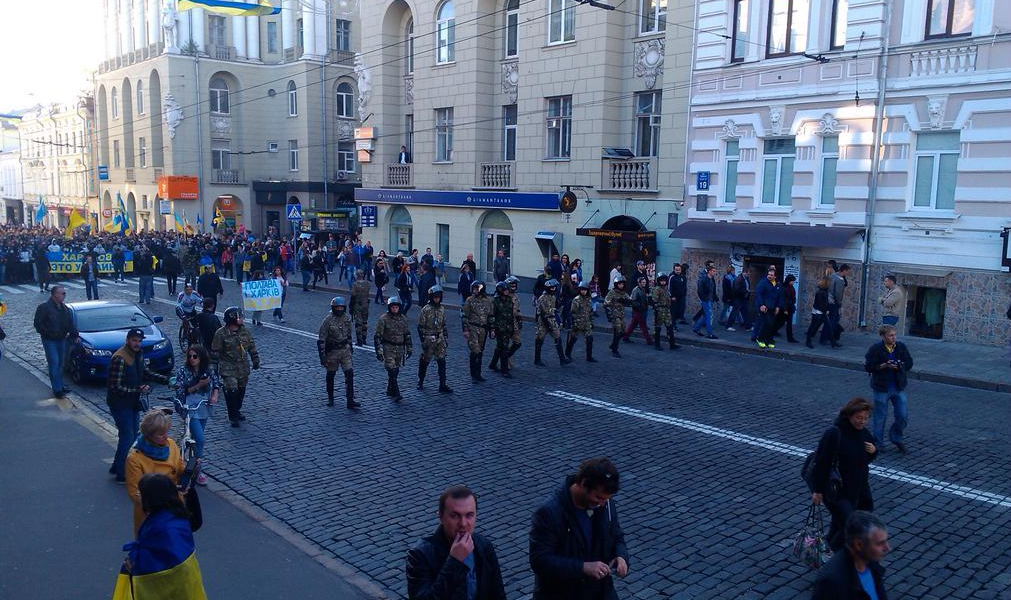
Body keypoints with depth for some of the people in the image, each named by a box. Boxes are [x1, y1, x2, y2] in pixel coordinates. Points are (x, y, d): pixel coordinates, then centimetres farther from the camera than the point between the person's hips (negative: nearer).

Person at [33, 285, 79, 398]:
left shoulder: (64, 308, 10)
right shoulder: (44, 307, -10)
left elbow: (70, 324, 15)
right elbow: (38, 324, -11)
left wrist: (75, 335, 5)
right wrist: (49, 333, -19)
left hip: (62, 340, 6)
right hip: (50, 341, -6)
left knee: (60, 364, 12)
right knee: (54, 364, -9)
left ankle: (60, 386, 21)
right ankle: (57, 389, -7)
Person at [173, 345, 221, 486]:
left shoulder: (208, 370, 1)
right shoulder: (183, 371, -10)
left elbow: (217, 382, 14)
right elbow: (180, 391, -12)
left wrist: (215, 395, -3)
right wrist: (198, 386, -22)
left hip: (204, 408, 5)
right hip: (191, 409, -5)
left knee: (197, 438, 15)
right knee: (200, 440, -13)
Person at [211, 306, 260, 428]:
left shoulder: (245, 331, 3)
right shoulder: (221, 334, -12)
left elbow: (252, 347, 13)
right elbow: (215, 352, -6)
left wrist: (255, 361, 12)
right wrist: (215, 367, -6)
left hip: (243, 368, 5)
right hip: (228, 368, -5)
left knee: (241, 390, 13)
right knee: (232, 390, -12)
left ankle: (237, 410, 33)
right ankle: (233, 417, -1)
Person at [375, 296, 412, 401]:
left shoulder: (403, 318, 6)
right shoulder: (383, 319, -9)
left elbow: (407, 334, 16)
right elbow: (377, 336, -8)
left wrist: (409, 348, 15)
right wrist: (378, 351, -13)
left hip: (400, 348, 5)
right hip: (388, 348, -5)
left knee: (396, 370, 12)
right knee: (392, 371, -11)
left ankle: (390, 390, 28)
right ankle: (396, 394, -12)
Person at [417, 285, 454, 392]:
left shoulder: (442, 308, 6)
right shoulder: (425, 310, -11)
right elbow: (420, 327, -10)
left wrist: (446, 338, 12)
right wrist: (423, 341, -13)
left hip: (440, 338, 4)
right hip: (429, 339, -4)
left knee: (442, 362, -2)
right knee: (425, 361, 8)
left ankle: (442, 385, 0)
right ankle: (420, 382, 27)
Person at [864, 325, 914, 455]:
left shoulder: (901, 347, 1)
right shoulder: (876, 349, -11)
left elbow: (910, 363, 7)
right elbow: (868, 366, -11)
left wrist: (900, 366, -13)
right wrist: (884, 366, -22)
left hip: (899, 387, 4)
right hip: (882, 388, -4)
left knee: (903, 415, 6)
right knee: (880, 417, 7)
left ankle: (897, 438, 29)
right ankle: (878, 443, 22)